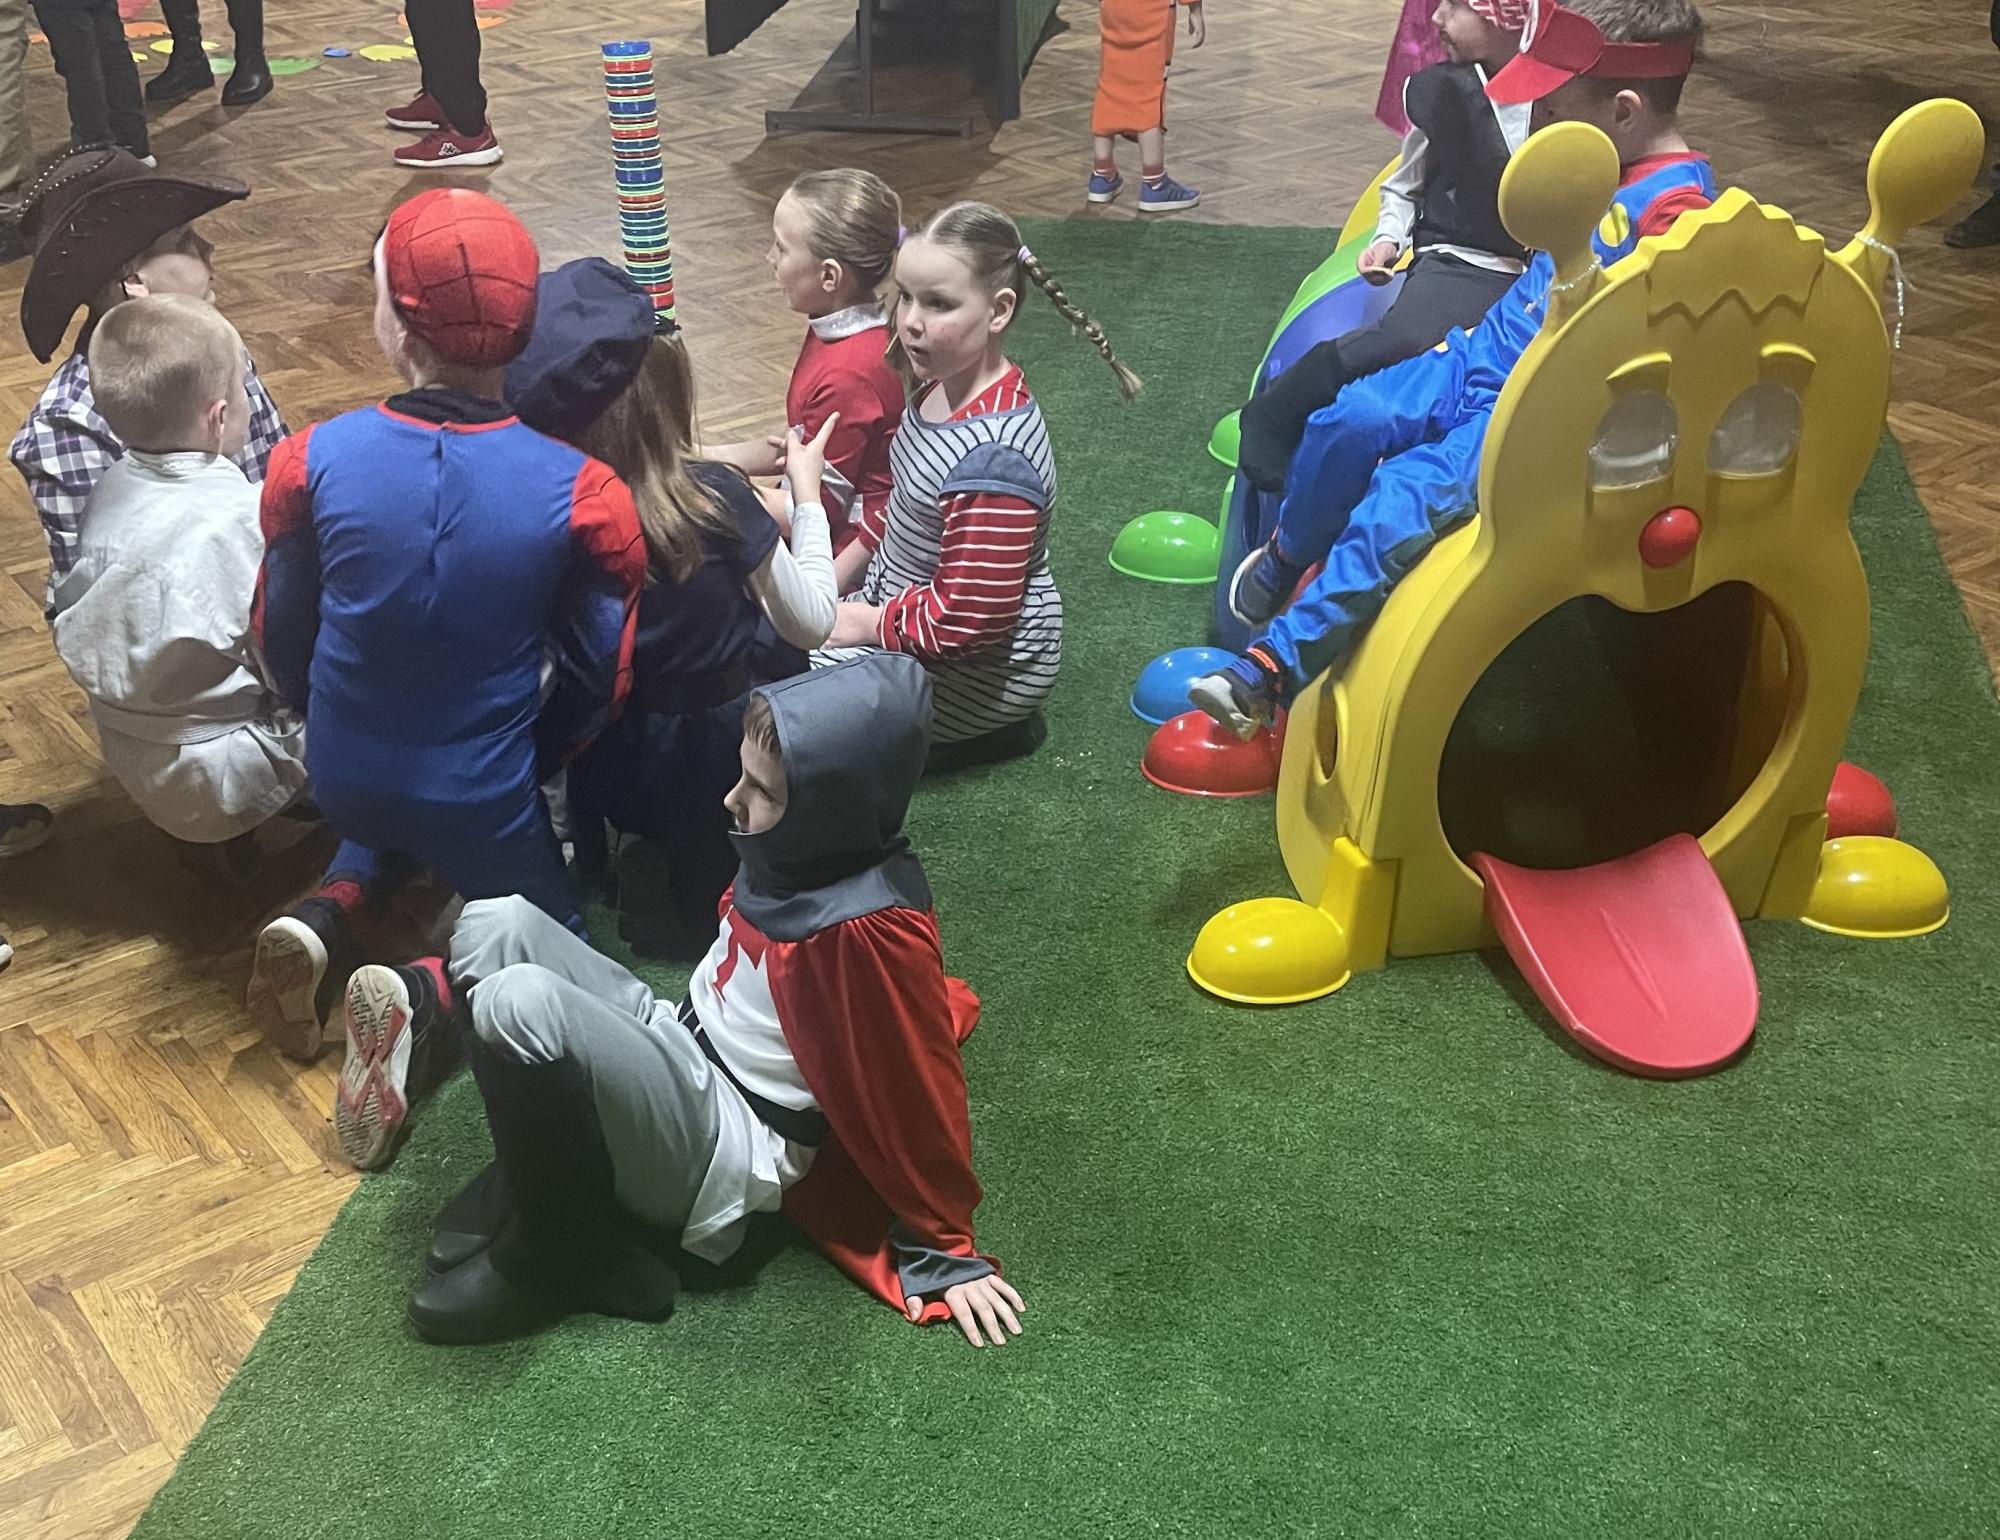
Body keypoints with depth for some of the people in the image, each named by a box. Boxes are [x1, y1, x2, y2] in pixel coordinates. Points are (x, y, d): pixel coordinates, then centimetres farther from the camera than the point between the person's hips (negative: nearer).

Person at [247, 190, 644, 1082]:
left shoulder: (314, 461, -16)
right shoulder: (580, 494, -22)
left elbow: (280, 637, -3)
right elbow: (597, 677, -10)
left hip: (341, 776, 3)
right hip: (483, 794, -3)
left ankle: (329, 918, 8)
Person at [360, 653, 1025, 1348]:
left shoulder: (869, 929, -28)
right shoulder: (804, 852, -4)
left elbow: (921, 1095, -19)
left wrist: (947, 1251, -10)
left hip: (733, 1151, -8)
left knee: (519, 1001, -31)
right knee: (498, 923, -6)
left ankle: (563, 1258, -11)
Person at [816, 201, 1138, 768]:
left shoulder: (991, 455, -32)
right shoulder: (946, 387, -3)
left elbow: (969, 620, -29)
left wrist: (866, 624, -16)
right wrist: (838, 573, 12)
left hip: (975, 671, -10)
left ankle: (995, 733, 1)